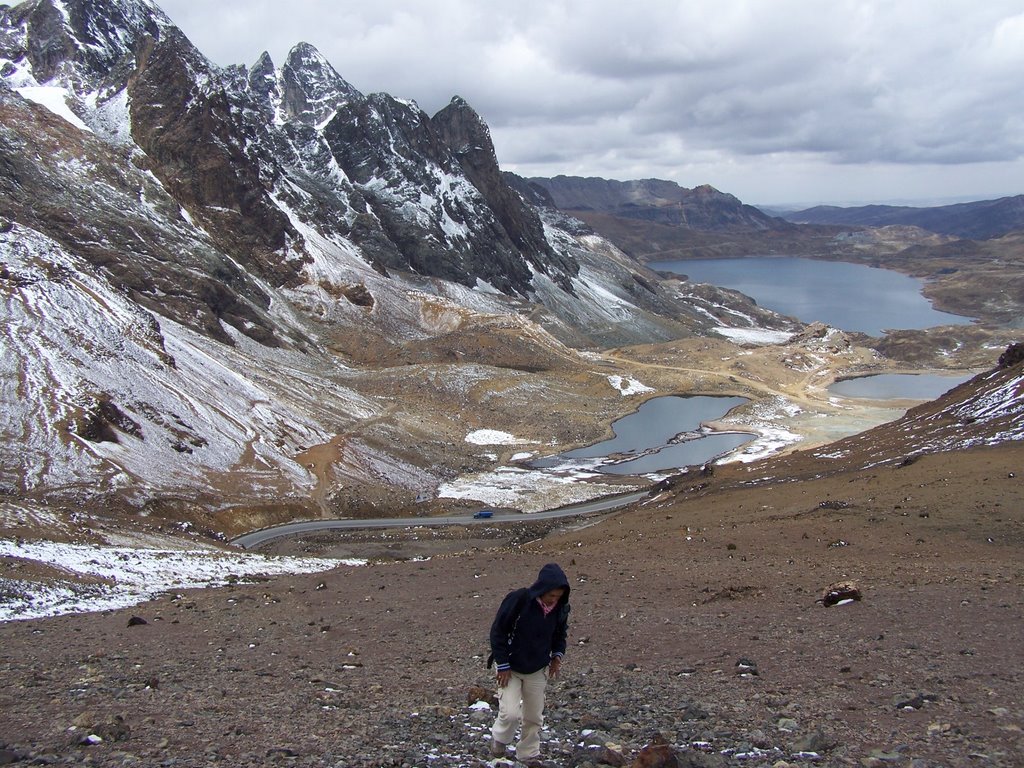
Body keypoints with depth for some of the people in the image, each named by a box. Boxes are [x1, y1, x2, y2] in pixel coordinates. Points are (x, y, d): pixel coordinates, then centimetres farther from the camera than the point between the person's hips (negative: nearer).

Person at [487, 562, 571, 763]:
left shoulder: (560, 608, -9)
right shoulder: (517, 600, -26)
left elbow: (560, 633, 12)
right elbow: (497, 632, -18)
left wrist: (557, 655, -4)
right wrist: (503, 665, -17)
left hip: (538, 670, 5)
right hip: (510, 668, -4)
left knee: (534, 717, 11)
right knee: (511, 713, -15)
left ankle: (529, 755, 33)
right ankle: (499, 739, 17)